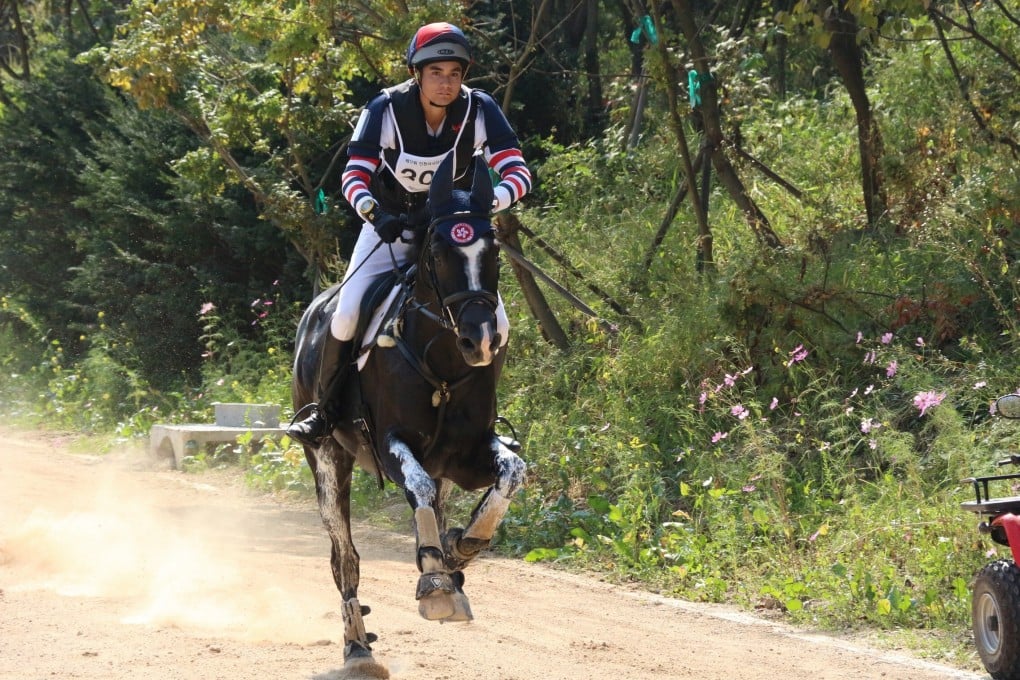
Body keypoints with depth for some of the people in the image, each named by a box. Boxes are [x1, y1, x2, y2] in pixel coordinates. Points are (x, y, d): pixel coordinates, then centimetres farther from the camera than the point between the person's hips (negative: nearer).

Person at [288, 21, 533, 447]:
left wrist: (487, 204, -44)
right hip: (390, 227, -1)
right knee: (346, 316, -17)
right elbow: (354, 176, -22)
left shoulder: (479, 111, -19)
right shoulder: (386, 110, -22)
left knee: (495, 326, -12)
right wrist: (376, 214, -43)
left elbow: (517, 173, -23)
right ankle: (324, 411, 4)